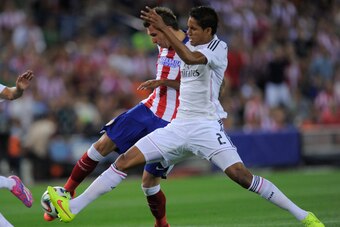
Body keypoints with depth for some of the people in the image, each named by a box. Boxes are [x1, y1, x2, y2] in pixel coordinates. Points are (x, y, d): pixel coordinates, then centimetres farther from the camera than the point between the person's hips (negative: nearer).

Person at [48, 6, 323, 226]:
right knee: (125, 160, -5)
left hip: (206, 126, -7)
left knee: (240, 174, -22)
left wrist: (163, 27, -32)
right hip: (179, 125, 7)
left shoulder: (218, 47, -10)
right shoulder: (190, 45, 13)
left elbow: (191, 58, -32)